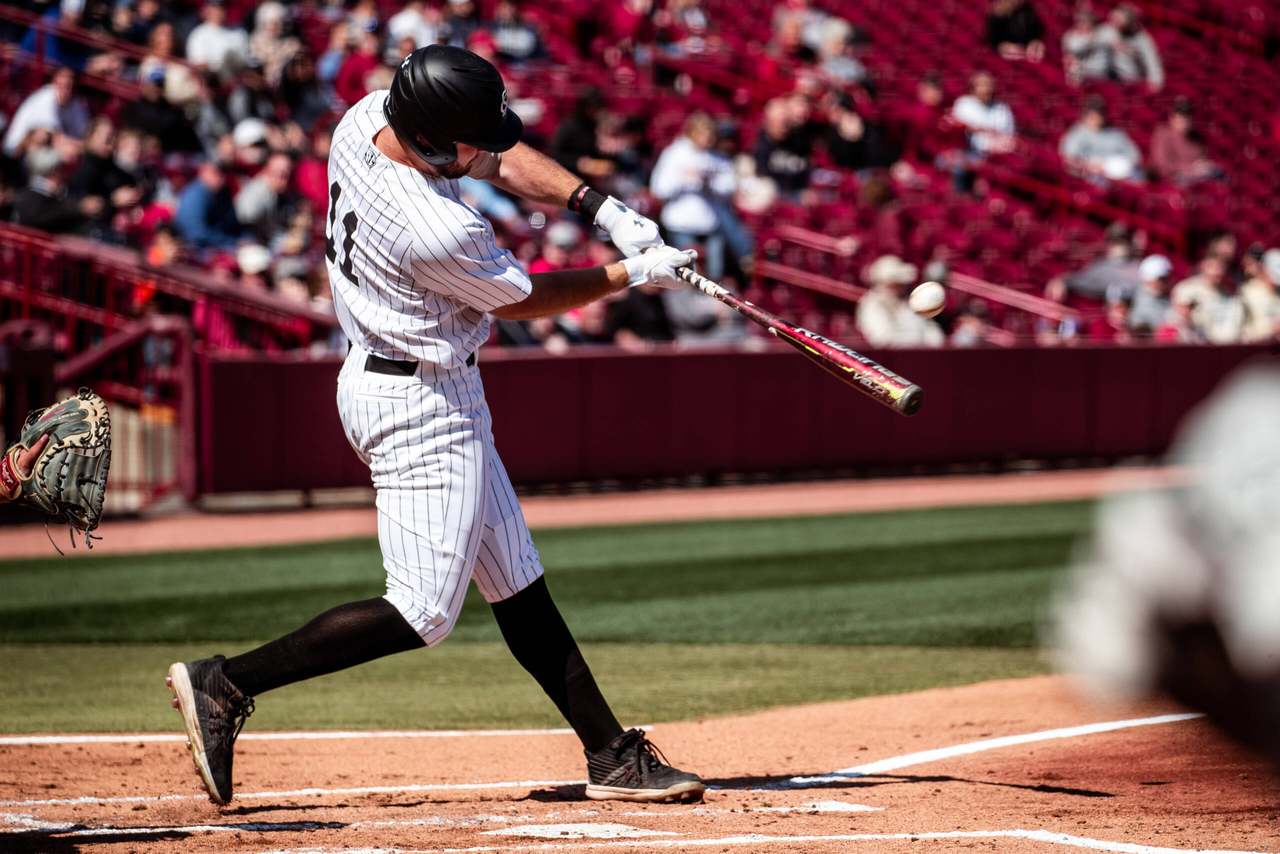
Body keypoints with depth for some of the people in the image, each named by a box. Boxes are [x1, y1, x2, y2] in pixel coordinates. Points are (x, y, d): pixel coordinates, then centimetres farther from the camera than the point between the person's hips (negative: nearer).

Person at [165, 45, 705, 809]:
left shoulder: (369, 115, -7)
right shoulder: (438, 231, -31)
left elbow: (503, 159, 8)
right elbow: (523, 300, -11)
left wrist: (602, 209, -3)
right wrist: (633, 274, 1)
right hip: (422, 406, -10)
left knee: (517, 584, 13)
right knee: (425, 612, -7)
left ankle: (612, 755, 19)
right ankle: (225, 686, -5)